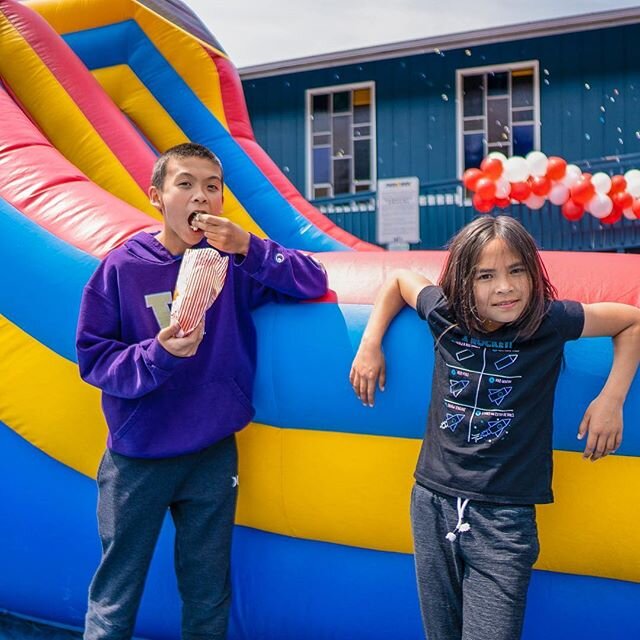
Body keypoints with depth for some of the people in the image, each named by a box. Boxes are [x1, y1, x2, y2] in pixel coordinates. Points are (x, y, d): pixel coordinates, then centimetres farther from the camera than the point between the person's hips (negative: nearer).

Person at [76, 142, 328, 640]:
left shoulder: (235, 261, -4)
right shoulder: (122, 268, -9)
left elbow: (314, 283, -10)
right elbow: (93, 358, -9)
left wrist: (248, 248, -24)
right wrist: (157, 353, -26)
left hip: (214, 455, 2)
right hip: (137, 457, -1)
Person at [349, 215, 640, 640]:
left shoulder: (550, 322, -9)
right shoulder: (445, 315, -3)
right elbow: (399, 279, 17)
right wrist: (370, 344, 8)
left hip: (504, 516, -3)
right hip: (433, 502, 3)